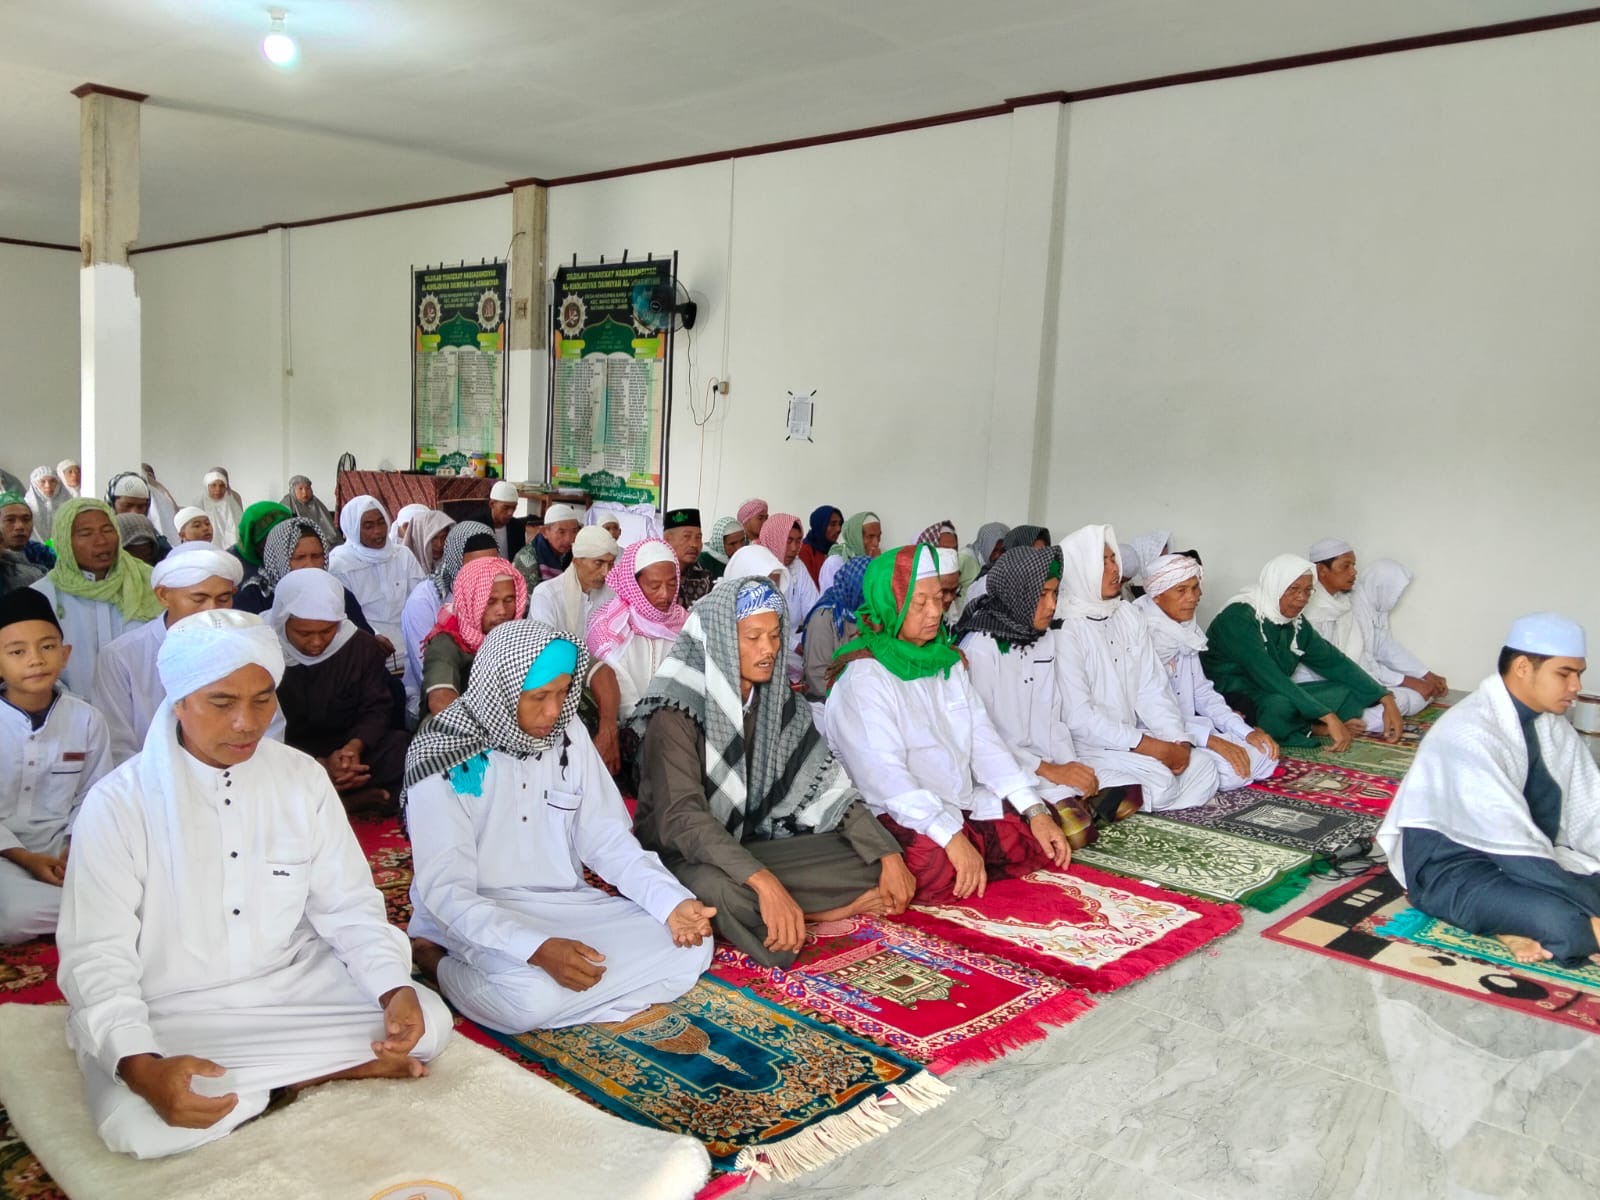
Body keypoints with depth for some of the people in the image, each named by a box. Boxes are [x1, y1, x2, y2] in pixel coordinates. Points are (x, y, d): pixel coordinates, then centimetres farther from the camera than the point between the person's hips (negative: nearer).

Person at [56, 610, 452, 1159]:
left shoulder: (302, 778, -3)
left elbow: (348, 905, 0)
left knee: (428, 1020, -14)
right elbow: (97, 958, -14)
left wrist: (396, 989, -18)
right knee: (139, 1123, -32)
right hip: (170, 1011, -2)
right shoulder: (119, 803, -13)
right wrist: (141, 1066, -31)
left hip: (292, 985, 3)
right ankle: (348, 1065, -14)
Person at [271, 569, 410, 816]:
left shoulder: (362, 646, -3)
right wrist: (317, 765, -29)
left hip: (346, 747, 2)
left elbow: (376, 709, -2)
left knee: (403, 749, -26)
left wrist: (355, 746, -25)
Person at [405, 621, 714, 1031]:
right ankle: (435, 958, -6)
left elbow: (607, 837, 1)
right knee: (534, 995, -36)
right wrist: (538, 949, -35)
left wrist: (672, 902, -16)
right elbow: (446, 889, -21)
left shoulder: (568, 734, -1)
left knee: (691, 947, -11)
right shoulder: (443, 758, -16)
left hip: (566, 905, 5)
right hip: (477, 917, -5)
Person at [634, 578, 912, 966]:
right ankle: (835, 909, -14)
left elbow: (826, 784, -1)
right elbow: (683, 816, -32)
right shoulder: (678, 710, -20)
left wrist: (890, 855, -13)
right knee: (726, 894, -39)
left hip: (749, 846, 6)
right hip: (681, 855, -5)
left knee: (871, 863, -8)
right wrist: (765, 883, -44)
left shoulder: (778, 700, 1)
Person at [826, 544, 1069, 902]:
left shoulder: (947, 662, 12)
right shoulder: (864, 678, -12)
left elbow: (984, 741, 6)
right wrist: (952, 837, -32)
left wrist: (1035, 811, -5)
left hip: (967, 807, 8)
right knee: (935, 865, -36)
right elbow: (886, 775, -23)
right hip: (902, 818, -7)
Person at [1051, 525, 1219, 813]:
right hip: (1088, 746, -7)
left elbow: (1152, 688, 6)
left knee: (1203, 768, -10)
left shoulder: (1126, 615, 8)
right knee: (1160, 780, -26)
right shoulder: (1065, 630, -15)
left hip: (1134, 737, 7)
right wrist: (1155, 748, -19)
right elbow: (1078, 716, -19)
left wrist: (1179, 741, -10)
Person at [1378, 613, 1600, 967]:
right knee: (1561, 921, -32)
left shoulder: (1552, 724, 0)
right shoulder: (1470, 734, -26)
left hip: (1520, 851, 8)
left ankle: (1523, 924, -7)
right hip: (1449, 868, -8)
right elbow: (1514, 848, -29)